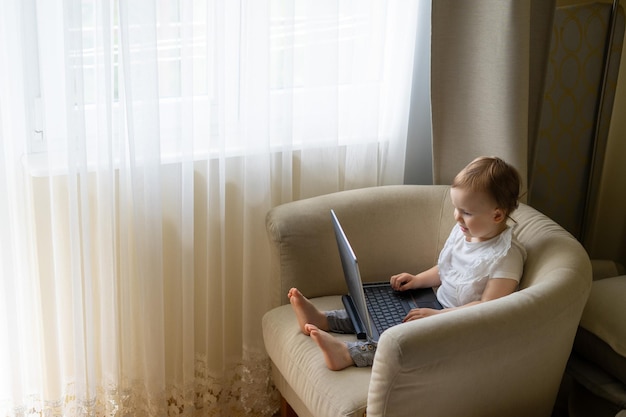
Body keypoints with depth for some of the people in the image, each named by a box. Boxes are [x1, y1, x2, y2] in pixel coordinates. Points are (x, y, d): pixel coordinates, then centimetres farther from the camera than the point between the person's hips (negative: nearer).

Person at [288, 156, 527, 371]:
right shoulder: (463, 231, 4)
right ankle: (321, 319, -9)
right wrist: (417, 280, 5)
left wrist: (437, 316, -29)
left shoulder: (506, 255, -22)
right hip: (439, 307, 9)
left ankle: (346, 354, -42)